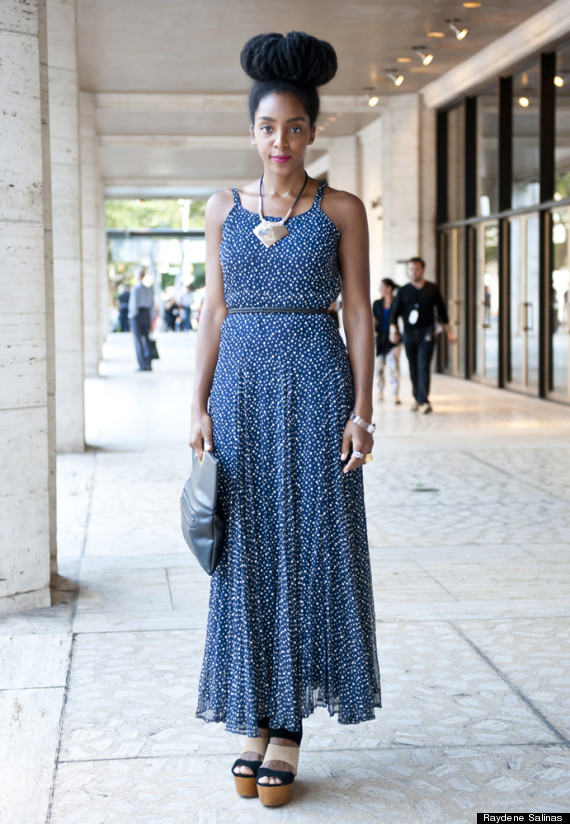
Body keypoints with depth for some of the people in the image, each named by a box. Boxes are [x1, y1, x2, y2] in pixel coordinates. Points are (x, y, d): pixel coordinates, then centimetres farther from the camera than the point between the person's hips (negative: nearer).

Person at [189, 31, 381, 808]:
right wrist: (199, 406, 0)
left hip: (316, 389, -2)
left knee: (310, 551, -1)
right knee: (247, 555, 4)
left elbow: (359, 312, 0)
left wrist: (361, 411, -8)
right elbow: (214, 311, 8)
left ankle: (289, 727, 8)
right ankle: (252, 717, 15)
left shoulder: (342, 209, 1)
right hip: (242, 389, 3)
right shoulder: (224, 208, 9)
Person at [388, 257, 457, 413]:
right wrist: (393, 329, -11)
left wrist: (449, 332, 15)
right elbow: (394, 312, 7)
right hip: (409, 334, 2)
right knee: (413, 369, 7)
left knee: (423, 366, -14)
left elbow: (441, 311, 14)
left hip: (426, 333, -2)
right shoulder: (403, 291, 8)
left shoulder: (432, 289, 7)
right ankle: (417, 397, 21)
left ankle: (424, 400, -19)